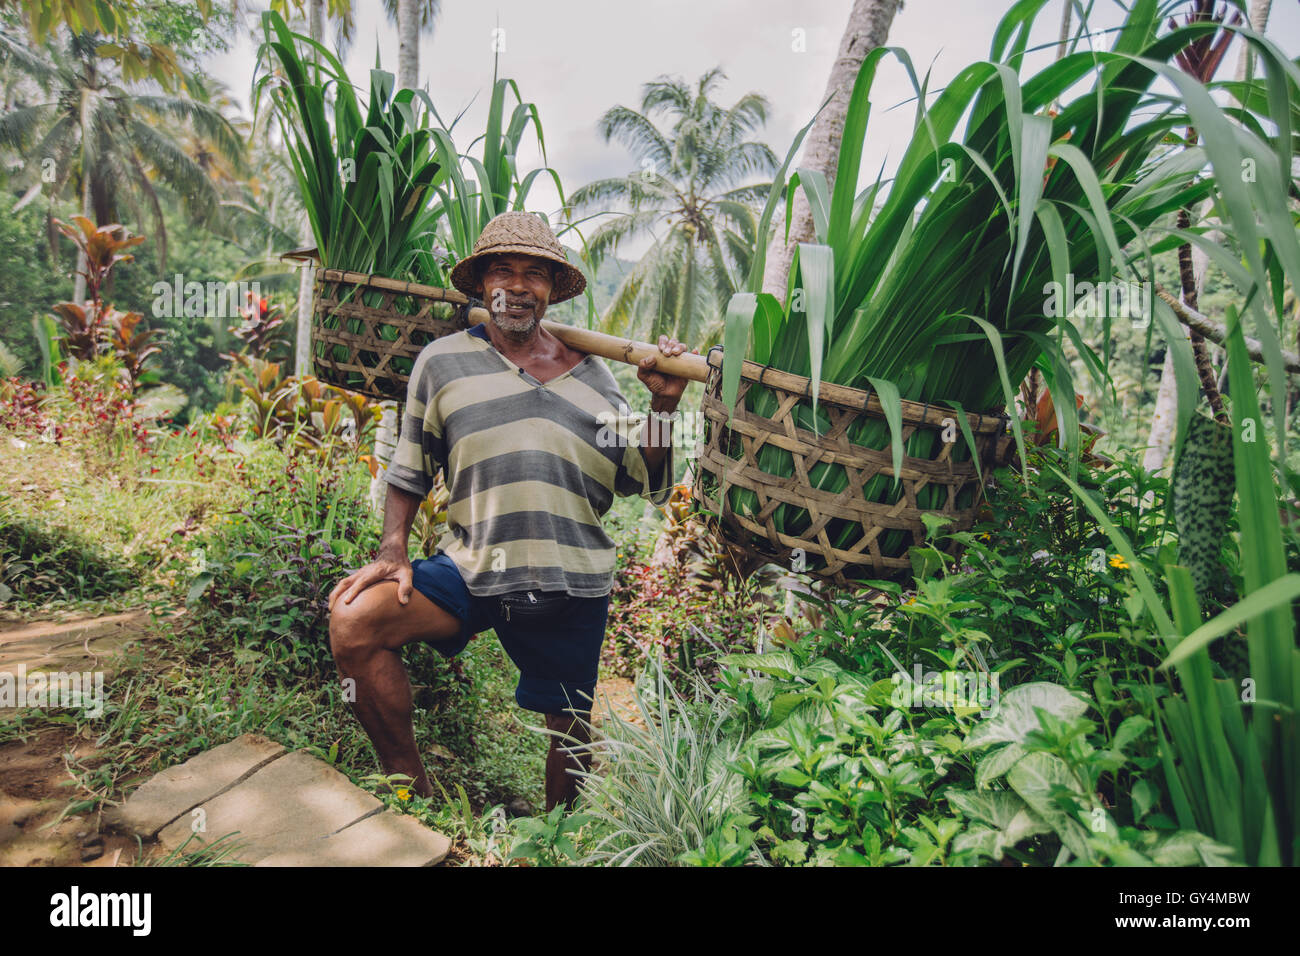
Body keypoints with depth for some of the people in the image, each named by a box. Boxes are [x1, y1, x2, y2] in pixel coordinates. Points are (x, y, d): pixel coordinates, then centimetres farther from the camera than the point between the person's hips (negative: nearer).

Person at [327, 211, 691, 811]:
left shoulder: (589, 373, 7)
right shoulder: (442, 361, 4)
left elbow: (642, 479, 6)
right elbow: (409, 472, 10)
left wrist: (663, 405, -8)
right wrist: (393, 551, -4)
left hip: (570, 582, 1)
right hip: (470, 569, -1)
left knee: (571, 728, 12)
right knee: (354, 620, -23)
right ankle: (416, 794, -2)